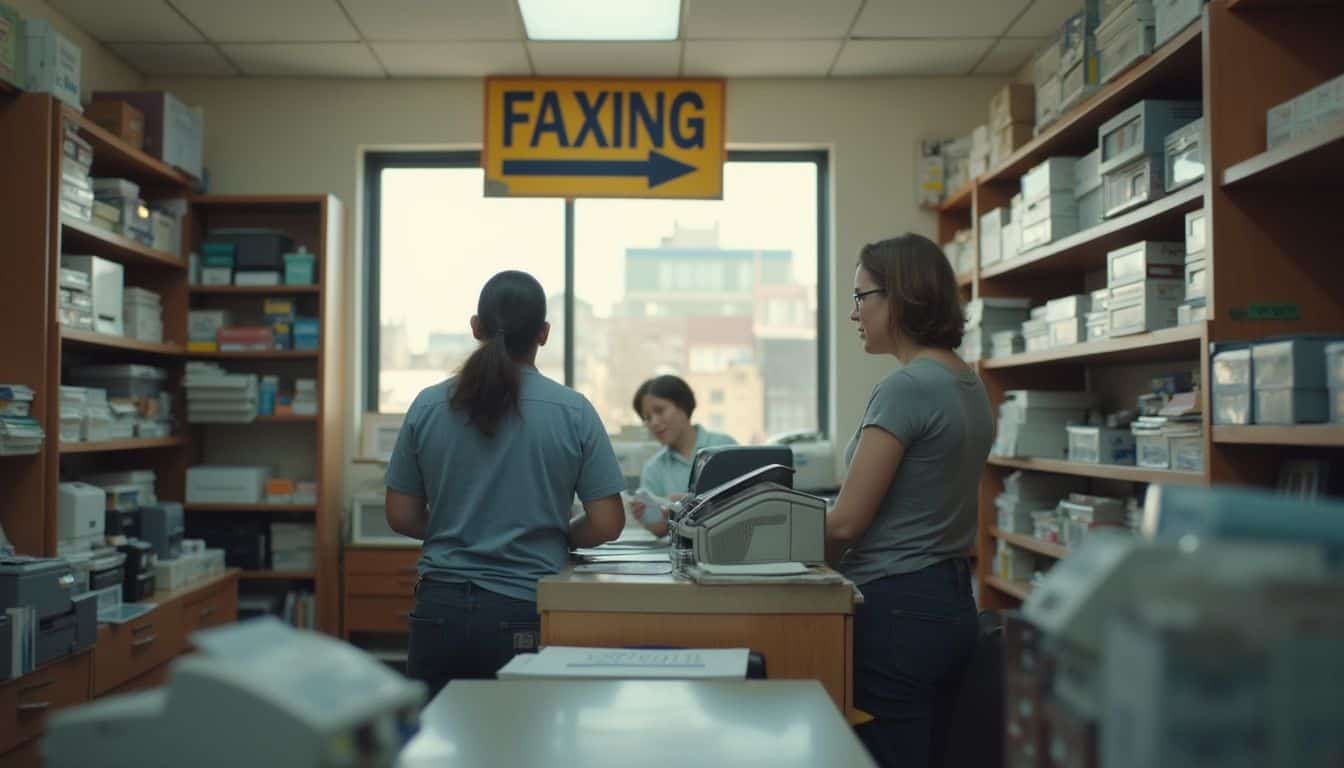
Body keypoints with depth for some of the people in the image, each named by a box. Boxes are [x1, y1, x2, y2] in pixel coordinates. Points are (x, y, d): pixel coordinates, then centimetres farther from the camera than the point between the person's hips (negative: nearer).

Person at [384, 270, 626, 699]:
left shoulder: (428, 406, -1)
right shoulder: (574, 412, -7)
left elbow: (401, 517, 5)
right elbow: (607, 526, -6)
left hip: (440, 609, 2)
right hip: (525, 614, -2)